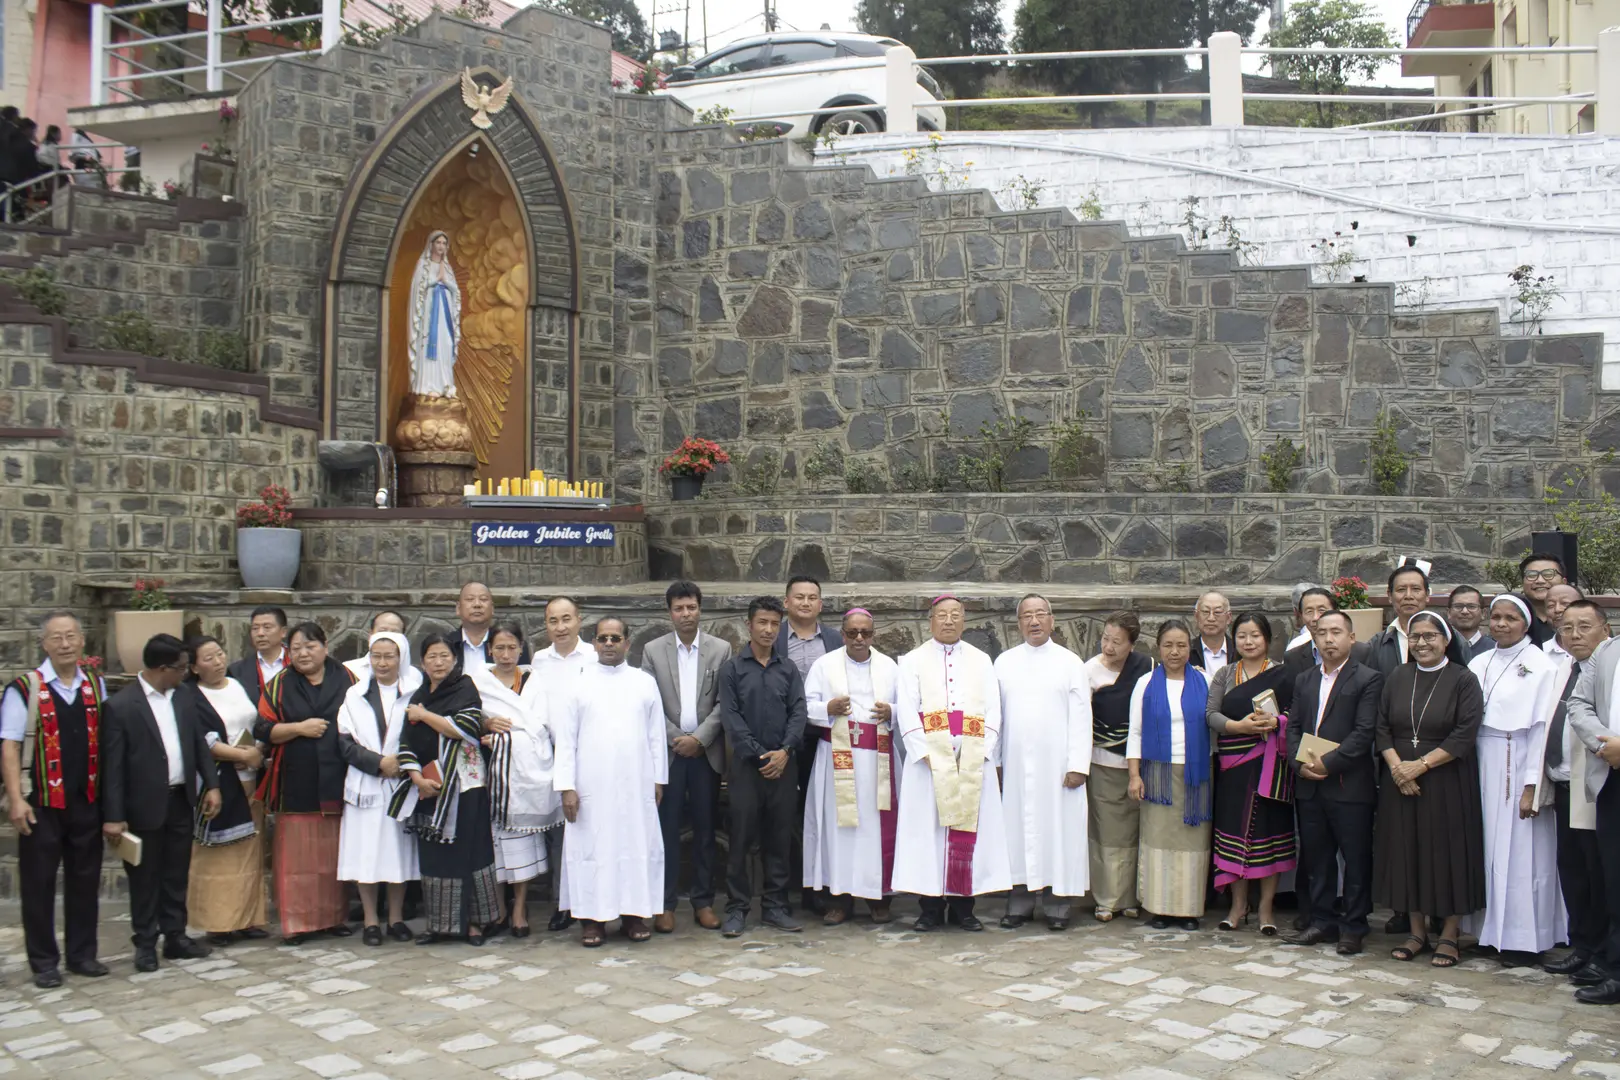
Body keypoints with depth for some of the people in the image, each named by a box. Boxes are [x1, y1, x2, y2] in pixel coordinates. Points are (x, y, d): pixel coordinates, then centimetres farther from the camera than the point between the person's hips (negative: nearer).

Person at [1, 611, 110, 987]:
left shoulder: (96, 685, 5)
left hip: (87, 801, 4)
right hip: (42, 803, -4)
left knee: (85, 879, 11)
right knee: (38, 883, 6)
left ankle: (83, 954, 23)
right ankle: (44, 962, 17)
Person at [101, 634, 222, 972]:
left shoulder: (183, 699, 6)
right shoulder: (120, 706, -11)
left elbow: (199, 745, 12)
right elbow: (112, 765, -12)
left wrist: (212, 785, 2)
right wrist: (113, 816, -13)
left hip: (181, 801, 5)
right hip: (144, 805, -5)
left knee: (177, 874, 13)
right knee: (144, 877, 6)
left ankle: (175, 936, 24)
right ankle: (145, 944, 17)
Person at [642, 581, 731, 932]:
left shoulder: (721, 650, 4)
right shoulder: (653, 650, 4)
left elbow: (724, 702, -1)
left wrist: (699, 738, -10)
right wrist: (675, 738, -8)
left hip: (706, 752, 0)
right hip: (668, 751, 0)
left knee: (705, 829, 6)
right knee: (667, 828, 1)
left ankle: (704, 901, 14)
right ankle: (665, 904, 8)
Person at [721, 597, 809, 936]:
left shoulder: (788, 670, 10)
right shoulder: (732, 668, 3)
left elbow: (799, 713, 3)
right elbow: (731, 717, -4)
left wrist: (784, 751, -12)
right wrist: (760, 755, -10)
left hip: (783, 764, 2)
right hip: (746, 764, -2)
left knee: (780, 838, 6)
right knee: (741, 836, -1)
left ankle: (775, 905, 15)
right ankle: (737, 908, 6)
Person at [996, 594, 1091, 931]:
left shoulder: (1071, 663, 4)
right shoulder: (1004, 662, 9)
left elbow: (1081, 717, -1)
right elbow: (995, 713, 7)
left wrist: (1078, 764, -8)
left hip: (1057, 764, -1)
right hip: (1016, 763, 2)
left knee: (1059, 829, 0)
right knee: (1019, 828, 3)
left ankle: (1057, 904, 8)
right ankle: (1019, 902, 11)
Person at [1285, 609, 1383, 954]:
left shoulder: (1368, 679, -4)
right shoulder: (1304, 680, 14)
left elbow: (1364, 732, -12)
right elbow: (1293, 728, 12)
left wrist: (1327, 763, -17)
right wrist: (1300, 764, -5)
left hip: (1349, 786, -5)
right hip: (1309, 787, 5)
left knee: (1356, 859, 2)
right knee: (1316, 858, 12)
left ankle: (1353, 927, 13)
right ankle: (1322, 921, 22)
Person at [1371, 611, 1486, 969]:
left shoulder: (1463, 680, -4)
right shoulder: (1398, 677, 7)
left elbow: (1465, 735, -12)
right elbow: (1381, 727, 5)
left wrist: (1421, 764, -16)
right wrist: (1397, 766, -10)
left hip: (1447, 782, -4)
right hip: (1400, 780, 4)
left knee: (1448, 854, 1)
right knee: (1407, 852, 6)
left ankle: (1448, 936, 12)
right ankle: (1416, 932, 17)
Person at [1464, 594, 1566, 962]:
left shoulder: (1541, 666, -7)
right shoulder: (1479, 664, 10)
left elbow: (1542, 728, -11)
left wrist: (1532, 787, -14)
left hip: (1519, 769, -5)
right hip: (1482, 768, 5)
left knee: (1520, 850, 0)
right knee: (1487, 846, 9)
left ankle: (1521, 937, 9)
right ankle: (1489, 929, 18)